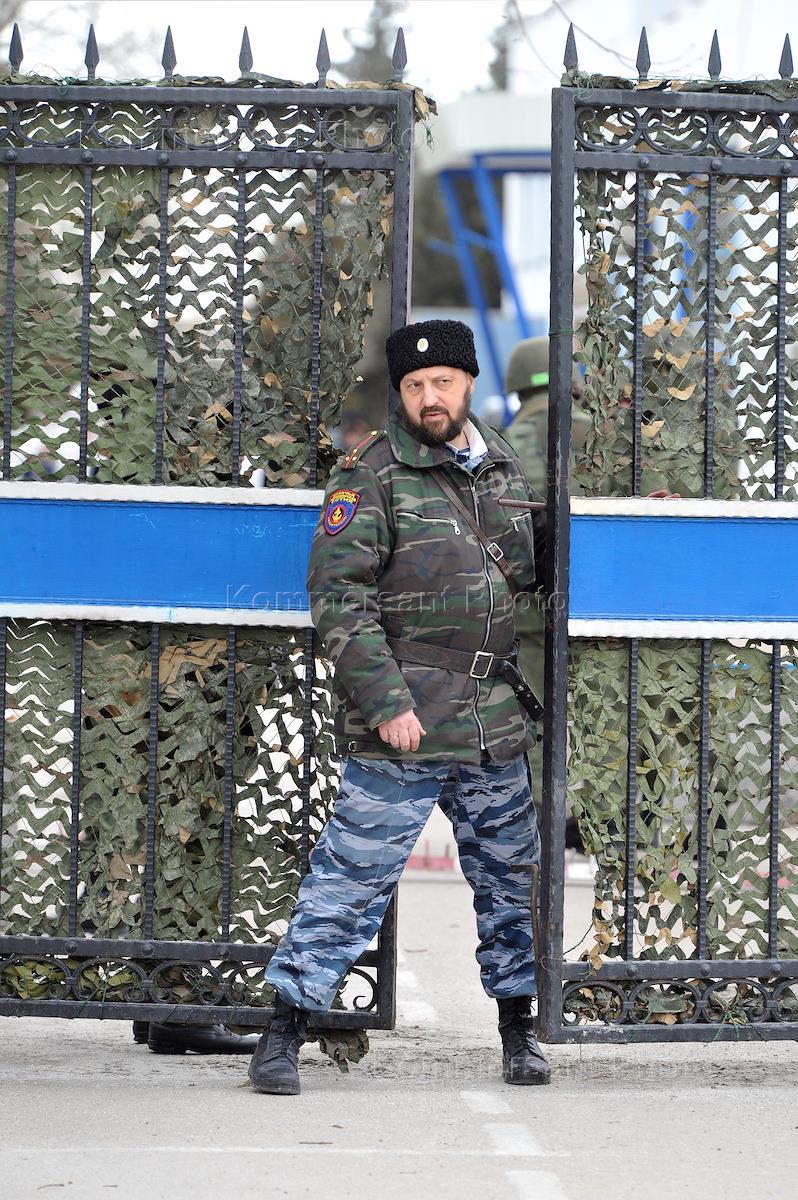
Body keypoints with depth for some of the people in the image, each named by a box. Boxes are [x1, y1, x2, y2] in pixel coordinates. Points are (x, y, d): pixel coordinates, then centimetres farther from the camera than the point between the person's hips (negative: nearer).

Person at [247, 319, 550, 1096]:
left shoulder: (503, 466, 12)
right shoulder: (373, 474, -6)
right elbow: (338, 594, -12)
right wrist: (386, 702, -18)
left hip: (495, 716, 6)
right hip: (401, 723, -6)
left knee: (510, 877, 13)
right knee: (353, 876, -6)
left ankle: (518, 1030, 27)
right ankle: (286, 1031, 0)